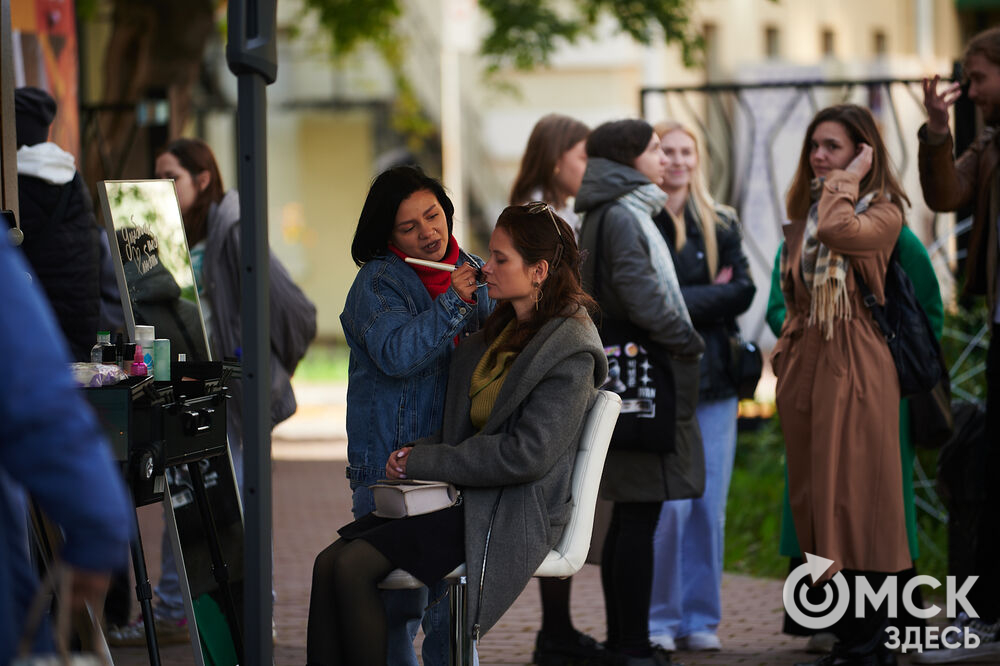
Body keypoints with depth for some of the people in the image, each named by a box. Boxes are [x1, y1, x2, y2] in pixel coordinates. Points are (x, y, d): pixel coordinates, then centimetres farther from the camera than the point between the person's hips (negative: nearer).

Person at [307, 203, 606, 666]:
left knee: (355, 566, -22)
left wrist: (424, 462, -14)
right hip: (464, 495, 9)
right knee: (329, 562, -11)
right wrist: (418, 453, 1)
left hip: (511, 515, -9)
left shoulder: (571, 352, -12)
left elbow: (527, 454, -19)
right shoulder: (497, 333, 16)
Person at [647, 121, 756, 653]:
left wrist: (681, 301, -7)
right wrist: (712, 295, -9)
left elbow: (743, 291, 3)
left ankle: (700, 618, 11)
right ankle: (659, 619, 2)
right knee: (669, 505, -9)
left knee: (709, 504, 3)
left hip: (714, 378, 4)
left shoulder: (720, 225, 12)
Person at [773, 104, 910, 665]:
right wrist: (787, 348, 14)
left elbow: (840, 232, -24)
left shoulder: (882, 211, -3)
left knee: (856, 494, -8)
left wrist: (845, 182, -10)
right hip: (806, 360, 7)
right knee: (817, 497, 5)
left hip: (855, 365, -7)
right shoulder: (807, 212, 18)